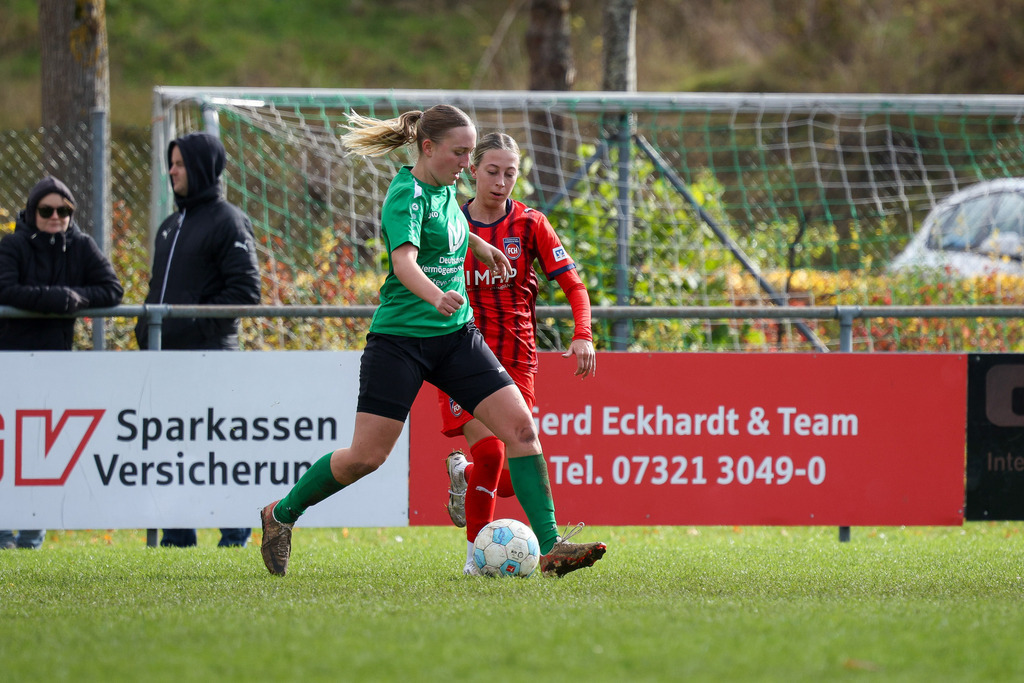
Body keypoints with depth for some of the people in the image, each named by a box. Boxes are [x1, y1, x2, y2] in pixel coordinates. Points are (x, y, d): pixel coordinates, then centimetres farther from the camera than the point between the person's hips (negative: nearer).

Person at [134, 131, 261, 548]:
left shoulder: (228, 222, -5)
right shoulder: (171, 225, 21)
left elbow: (245, 289, -12)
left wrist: (198, 324, -18)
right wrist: (145, 327, 10)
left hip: (208, 353, -8)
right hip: (165, 353, 8)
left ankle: (235, 535, 1)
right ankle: (176, 537, 11)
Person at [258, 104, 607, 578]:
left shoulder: (444, 187, 8)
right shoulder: (406, 195, -17)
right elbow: (404, 260, -36)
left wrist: (477, 244, 38)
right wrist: (436, 297, -53)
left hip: (456, 335, 7)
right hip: (400, 338, -7)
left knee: (520, 427, -8)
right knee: (366, 456, -6)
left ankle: (550, 546, -8)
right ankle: (281, 515, 18)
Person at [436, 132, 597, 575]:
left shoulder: (530, 224, 1)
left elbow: (573, 285, -1)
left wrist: (583, 336, -17)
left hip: (516, 360, 2)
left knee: (509, 481, -3)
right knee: (490, 452, -21)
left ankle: (464, 474, 33)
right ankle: (476, 551, -3)